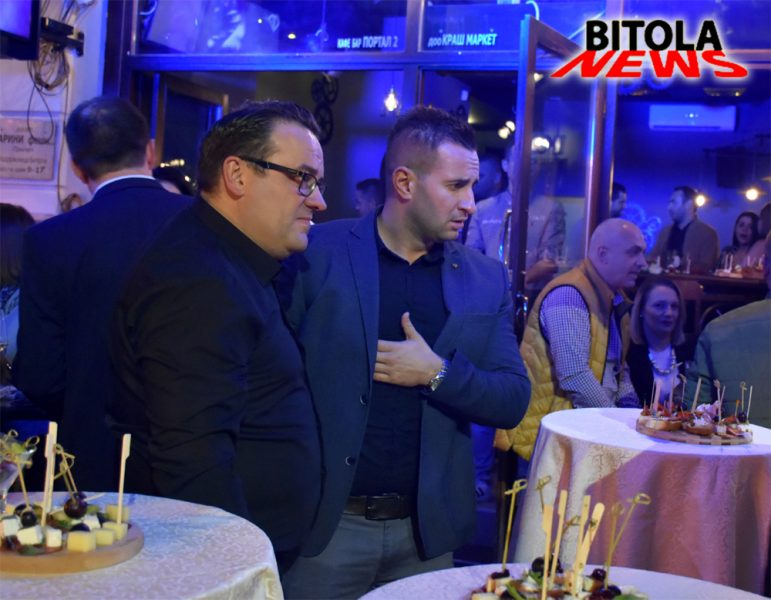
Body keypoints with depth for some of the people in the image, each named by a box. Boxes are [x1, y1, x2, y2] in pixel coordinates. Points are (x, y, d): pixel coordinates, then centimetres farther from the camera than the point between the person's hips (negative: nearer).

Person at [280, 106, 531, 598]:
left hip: (427, 529, 3)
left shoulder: (487, 280, 4)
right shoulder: (318, 252, -6)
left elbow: (514, 401, 3)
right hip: (325, 522, -2)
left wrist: (438, 374, -13)